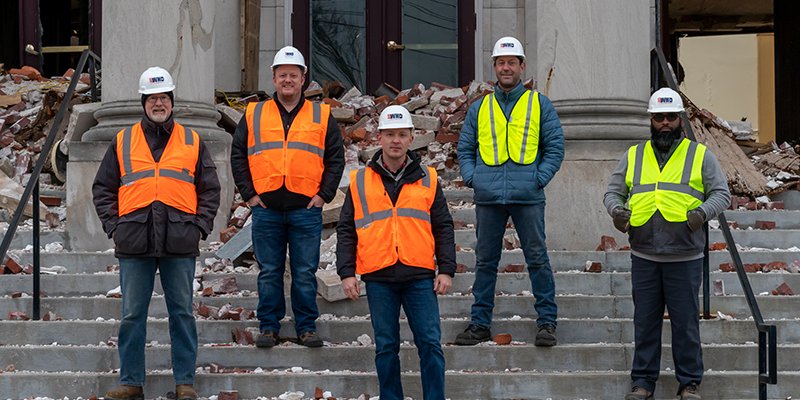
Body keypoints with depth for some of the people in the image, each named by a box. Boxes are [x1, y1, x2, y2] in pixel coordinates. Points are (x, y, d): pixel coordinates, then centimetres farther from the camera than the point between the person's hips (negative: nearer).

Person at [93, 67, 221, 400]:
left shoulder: (192, 142, 11)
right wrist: (114, 226, 1)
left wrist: (200, 226, 0)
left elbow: (210, 190, 12)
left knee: (182, 313, 3)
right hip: (134, 245, 0)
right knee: (132, 315, 3)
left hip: (180, 245, 0)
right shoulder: (122, 142, 11)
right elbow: (103, 188, 12)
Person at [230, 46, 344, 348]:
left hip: (306, 209, -1)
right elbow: (238, 156, 10)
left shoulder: (322, 116, 7)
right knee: (269, 272, 4)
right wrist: (248, 194, 2)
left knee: (305, 273, 2)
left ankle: (306, 328, 10)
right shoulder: (253, 115, 9)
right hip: (266, 208, 1)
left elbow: (336, 158, 8)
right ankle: (268, 327, 12)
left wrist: (323, 195, -1)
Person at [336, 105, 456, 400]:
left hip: (420, 276, 0)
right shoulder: (360, 182, 8)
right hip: (378, 278, 0)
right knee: (386, 347, 5)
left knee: (430, 344, -3)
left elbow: (443, 228, 10)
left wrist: (446, 270, 1)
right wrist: (347, 272, 0)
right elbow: (346, 230, 9)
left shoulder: (428, 180, 9)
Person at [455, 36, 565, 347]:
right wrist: (471, 178, 2)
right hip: (488, 197, 2)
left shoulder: (540, 105, 8)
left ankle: (547, 322, 7)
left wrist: (539, 179, -5)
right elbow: (465, 148, 18)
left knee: (537, 258, -1)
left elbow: (555, 147, 6)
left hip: (528, 196, -2)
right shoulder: (479, 108, 14)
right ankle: (480, 324, 12)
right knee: (485, 261, 6)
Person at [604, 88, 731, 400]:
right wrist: (616, 209, -8)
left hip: (685, 258, -2)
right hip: (643, 257, 2)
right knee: (645, 320, 5)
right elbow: (613, 192, 15)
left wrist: (703, 212, -16)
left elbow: (721, 193, 4)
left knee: (686, 321, 0)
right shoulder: (633, 156, 13)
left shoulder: (700, 155, 7)